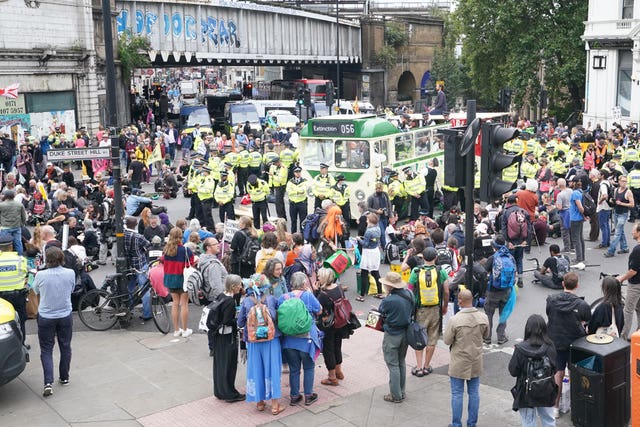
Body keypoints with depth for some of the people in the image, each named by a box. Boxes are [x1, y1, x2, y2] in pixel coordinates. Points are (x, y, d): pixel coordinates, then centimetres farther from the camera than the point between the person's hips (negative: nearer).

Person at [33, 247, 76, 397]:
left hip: (45, 318, -2)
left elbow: (36, 290, 4)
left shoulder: (41, 275, -16)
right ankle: (64, 378, 30)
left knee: (46, 349, 7)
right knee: (65, 347, 17)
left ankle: (48, 382, -6)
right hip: (65, 316, 2)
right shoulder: (70, 273, -11)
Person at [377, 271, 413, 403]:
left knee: (393, 365, 6)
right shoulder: (409, 294, -6)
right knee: (401, 362, 21)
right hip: (406, 332, 7)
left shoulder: (388, 301, -26)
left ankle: (396, 396, 13)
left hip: (392, 336, -7)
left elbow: (381, 313, -6)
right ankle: (401, 392, 31)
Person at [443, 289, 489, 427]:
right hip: (476, 362, 4)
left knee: (457, 394, 9)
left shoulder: (454, 320, -23)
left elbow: (447, 341, -13)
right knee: (474, 393, 16)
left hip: (459, 364, -4)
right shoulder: (483, 317, -10)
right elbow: (485, 335, 6)